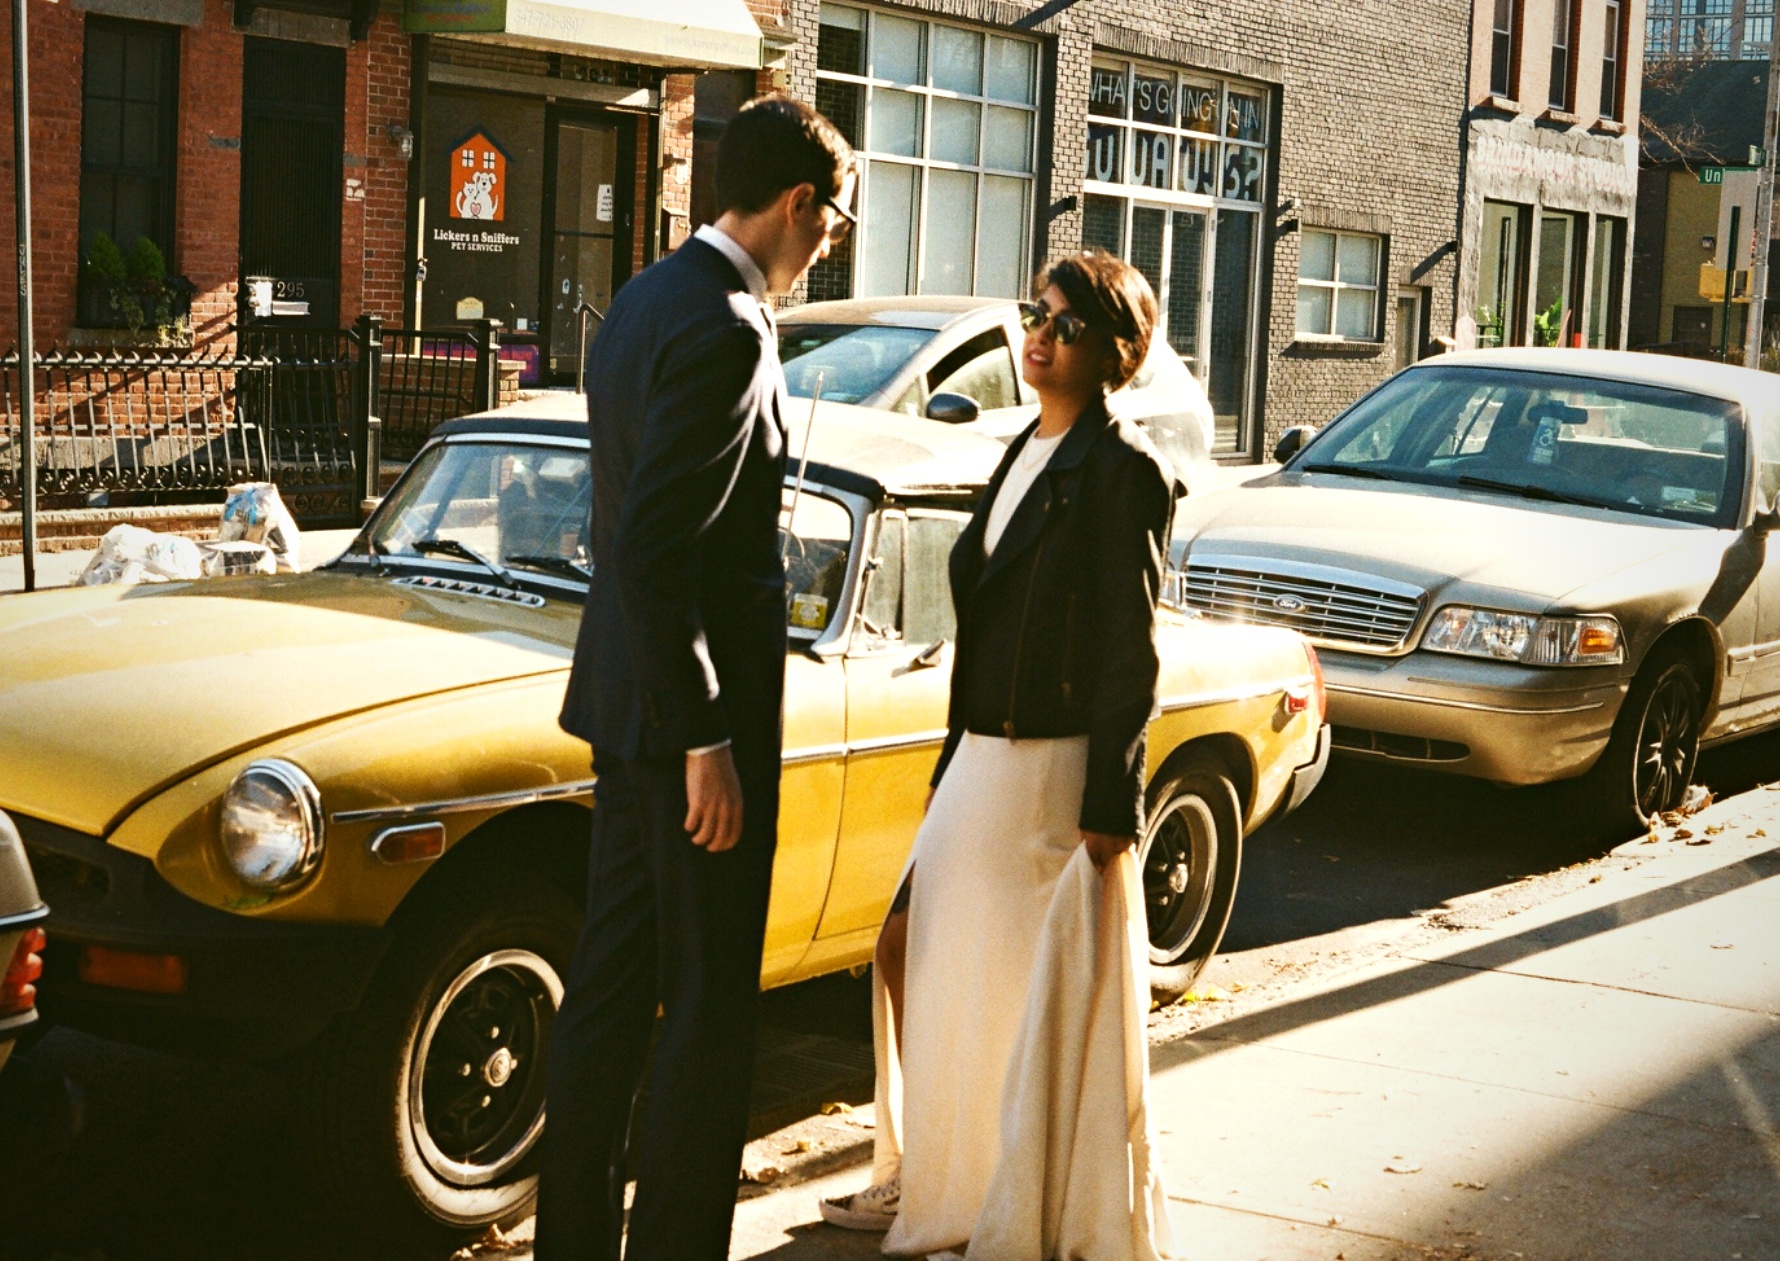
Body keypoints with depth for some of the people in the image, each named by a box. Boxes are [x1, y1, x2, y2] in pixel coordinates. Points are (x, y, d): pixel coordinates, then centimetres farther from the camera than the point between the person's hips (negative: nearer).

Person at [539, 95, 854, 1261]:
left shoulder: (646, 299, 10)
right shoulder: (724, 332, -20)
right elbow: (655, 553, -25)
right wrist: (707, 742, -21)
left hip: (630, 696, 10)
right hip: (692, 708, -10)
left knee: (612, 981, 17)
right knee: (711, 1012, 1)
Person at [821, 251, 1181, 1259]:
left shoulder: (1122, 468, -11)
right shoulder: (1026, 455, 14)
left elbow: (1131, 658, -14)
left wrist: (1109, 811, -17)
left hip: (1063, 774, -8)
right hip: (981, 761, 8)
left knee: (1066, 1009, 1)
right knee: (915, 959, 13)